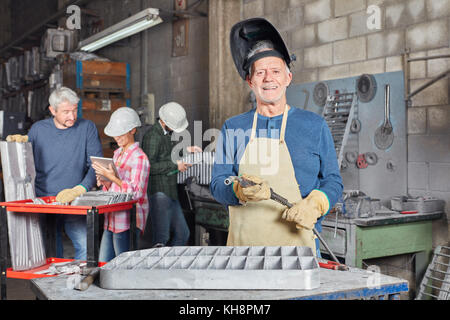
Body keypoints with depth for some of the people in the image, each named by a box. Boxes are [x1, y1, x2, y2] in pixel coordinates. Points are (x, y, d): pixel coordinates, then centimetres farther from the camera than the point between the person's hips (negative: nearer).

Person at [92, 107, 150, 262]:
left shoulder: (139, 158, -12)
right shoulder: (118, 153, 15)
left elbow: (135, 192, -18)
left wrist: (112, 177, -23)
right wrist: (105, 182, 1)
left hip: (128, 222, -8)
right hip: (112, 220, 9)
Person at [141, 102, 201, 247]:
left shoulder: (167, 133, 16)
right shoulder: (152, 136, -14)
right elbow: (150, 166, -22)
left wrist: (186, 149, 20)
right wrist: (175, 165, -16)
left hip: (170, 192, 10)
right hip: (159, 193, -10)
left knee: (182, 234, 13)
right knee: (161, 238, -8)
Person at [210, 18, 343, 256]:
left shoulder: (314, 125, 8)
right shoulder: (232, 128, 10)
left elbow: (333, 181, 9)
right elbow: (217, 184, 7)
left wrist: (314, 205, -12)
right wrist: (240, 191, -16)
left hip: (297, 244, -1)